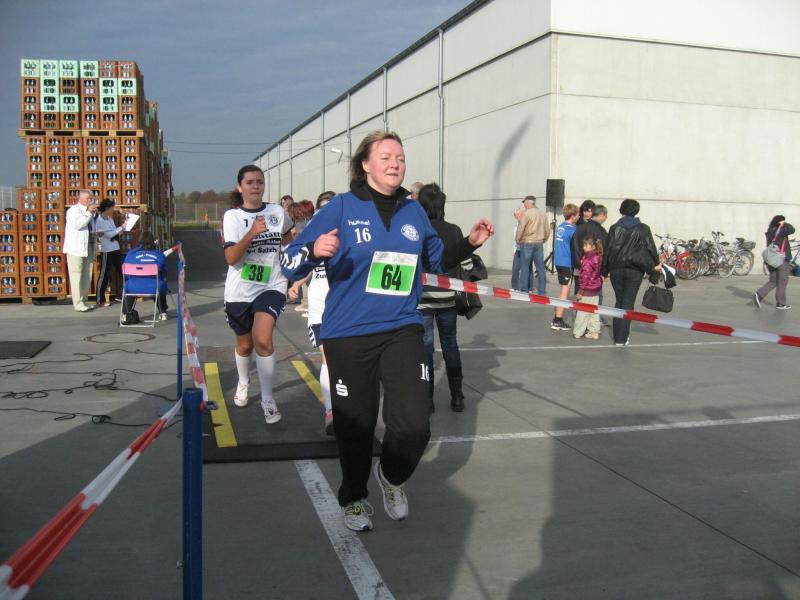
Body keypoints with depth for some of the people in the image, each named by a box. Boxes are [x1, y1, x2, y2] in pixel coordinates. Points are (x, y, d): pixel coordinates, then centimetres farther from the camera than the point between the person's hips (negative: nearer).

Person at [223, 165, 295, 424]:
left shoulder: (277, 212, 1)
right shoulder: (232, 216, -6)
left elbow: (288, 239, 24)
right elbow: (230, 258, -18)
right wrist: (252, 233, -29)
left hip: (271, 287, 0)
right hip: (239, 291, 0)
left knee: (262, 340, -22)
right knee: (244, 345, 17)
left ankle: (267, 399, -7)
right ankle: (243, 383, 48)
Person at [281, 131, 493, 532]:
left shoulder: (413, 211, 6)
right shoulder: (342, 208, -7)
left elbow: (436, 260, 22)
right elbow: (290, 264, -10)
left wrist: (469, 243, 6)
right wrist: (315, 250, -31)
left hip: (402, 331, 3)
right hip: (348, 336, -2)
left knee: (414, 427, -7)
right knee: (355, 427, 10)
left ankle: (391, 477, 27)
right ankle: (353, 498, 38)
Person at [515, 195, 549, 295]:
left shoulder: (526, 213, -10)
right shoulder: (543, 214, 8)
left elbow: (520, 229, -11)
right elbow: (547, 230, 12)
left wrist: (518, 241, 2)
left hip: (527, 243, -5)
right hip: (539, 244, 5)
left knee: (525, 268, 0)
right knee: (540, 268, 7)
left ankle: (524, 291, 0)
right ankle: (542, 292, 9)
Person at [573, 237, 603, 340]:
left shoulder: (587, 260, -20)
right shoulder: (598, 257, 6)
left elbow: (585, 277, -20)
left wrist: (580, 291, -16)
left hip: (587, 290, -8)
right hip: (596, 289, 8)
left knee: (582, 312, 3)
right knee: (594, 311, 14)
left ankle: (578, 332, 11)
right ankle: (594, 331, 19)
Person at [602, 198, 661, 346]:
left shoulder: (614, 228, 1)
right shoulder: (643, 229, -3)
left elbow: (607, 250, 2)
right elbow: (651, 247, -1)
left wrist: (604, 270, 8)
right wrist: (656, 264, 15)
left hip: (616, 269, 2)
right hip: (635, 270, -2)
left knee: (619, 301, 14)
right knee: (628, 303, 2)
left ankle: (618, 335, 15)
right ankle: (622, 338, 1)